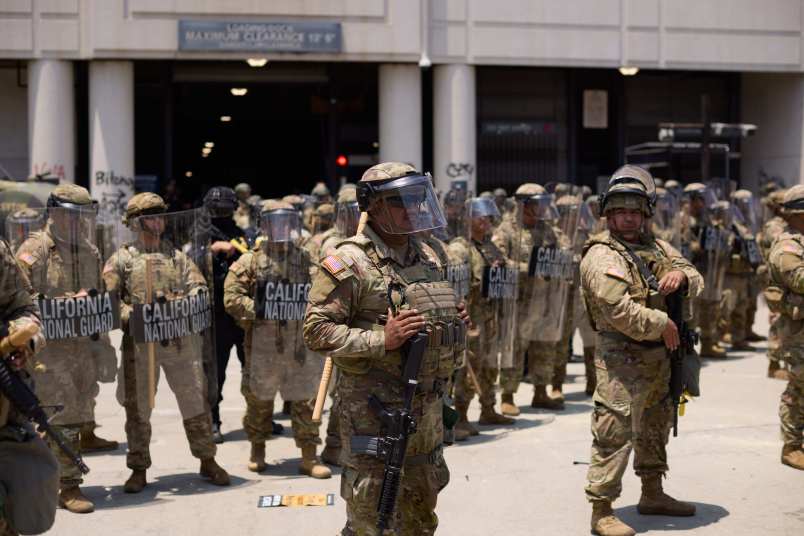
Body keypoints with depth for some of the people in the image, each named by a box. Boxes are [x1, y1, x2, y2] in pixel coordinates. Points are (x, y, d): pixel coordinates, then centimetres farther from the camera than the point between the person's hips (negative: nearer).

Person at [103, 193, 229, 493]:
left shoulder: (177, 256, 13)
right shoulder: (122, 259, 3)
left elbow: (197, 285, 7)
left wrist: (198, 296, -15)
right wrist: (130, 315, -17)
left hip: (181, 341, 2)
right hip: (139, 343, -2)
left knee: (196, 401, 5)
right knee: (137, 407, 4)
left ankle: (207, 461, 18)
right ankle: (138, 469, 15)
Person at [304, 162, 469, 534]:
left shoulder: (427, 256, 11)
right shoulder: (350, 263, -13)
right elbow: (316, 331, -17)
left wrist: (454, 324, 2)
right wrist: (381, 340, -25)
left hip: (427, 410, 7)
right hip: (374, 411, -7)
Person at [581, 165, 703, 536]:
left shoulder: (656, 247, 13)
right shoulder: (601, 256, -13)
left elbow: (696, 281, 15)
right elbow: (618, 310, -23)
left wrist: (681, 275, -9)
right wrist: (662, 325, -16)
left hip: (658, 355, 9)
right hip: (622, 357, -9)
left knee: (655, 427, 21)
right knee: (614, 433, -10)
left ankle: (652, 494, 37)